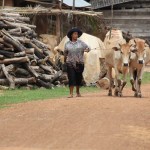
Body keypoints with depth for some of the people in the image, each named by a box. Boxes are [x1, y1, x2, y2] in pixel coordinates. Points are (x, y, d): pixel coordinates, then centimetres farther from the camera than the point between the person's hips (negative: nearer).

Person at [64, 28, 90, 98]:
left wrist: (87, 49, -21)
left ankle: (78, 92, 25)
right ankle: (71, 93, -12)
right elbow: (65, 53, 15)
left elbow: (87, 48, 1)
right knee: (71, 78, -10)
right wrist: (65, 61, 18)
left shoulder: (81, 43, 4)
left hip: (79, 63, 1)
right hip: (70, 63, -1)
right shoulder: (67, 44, 6)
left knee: (78, 78, 8)